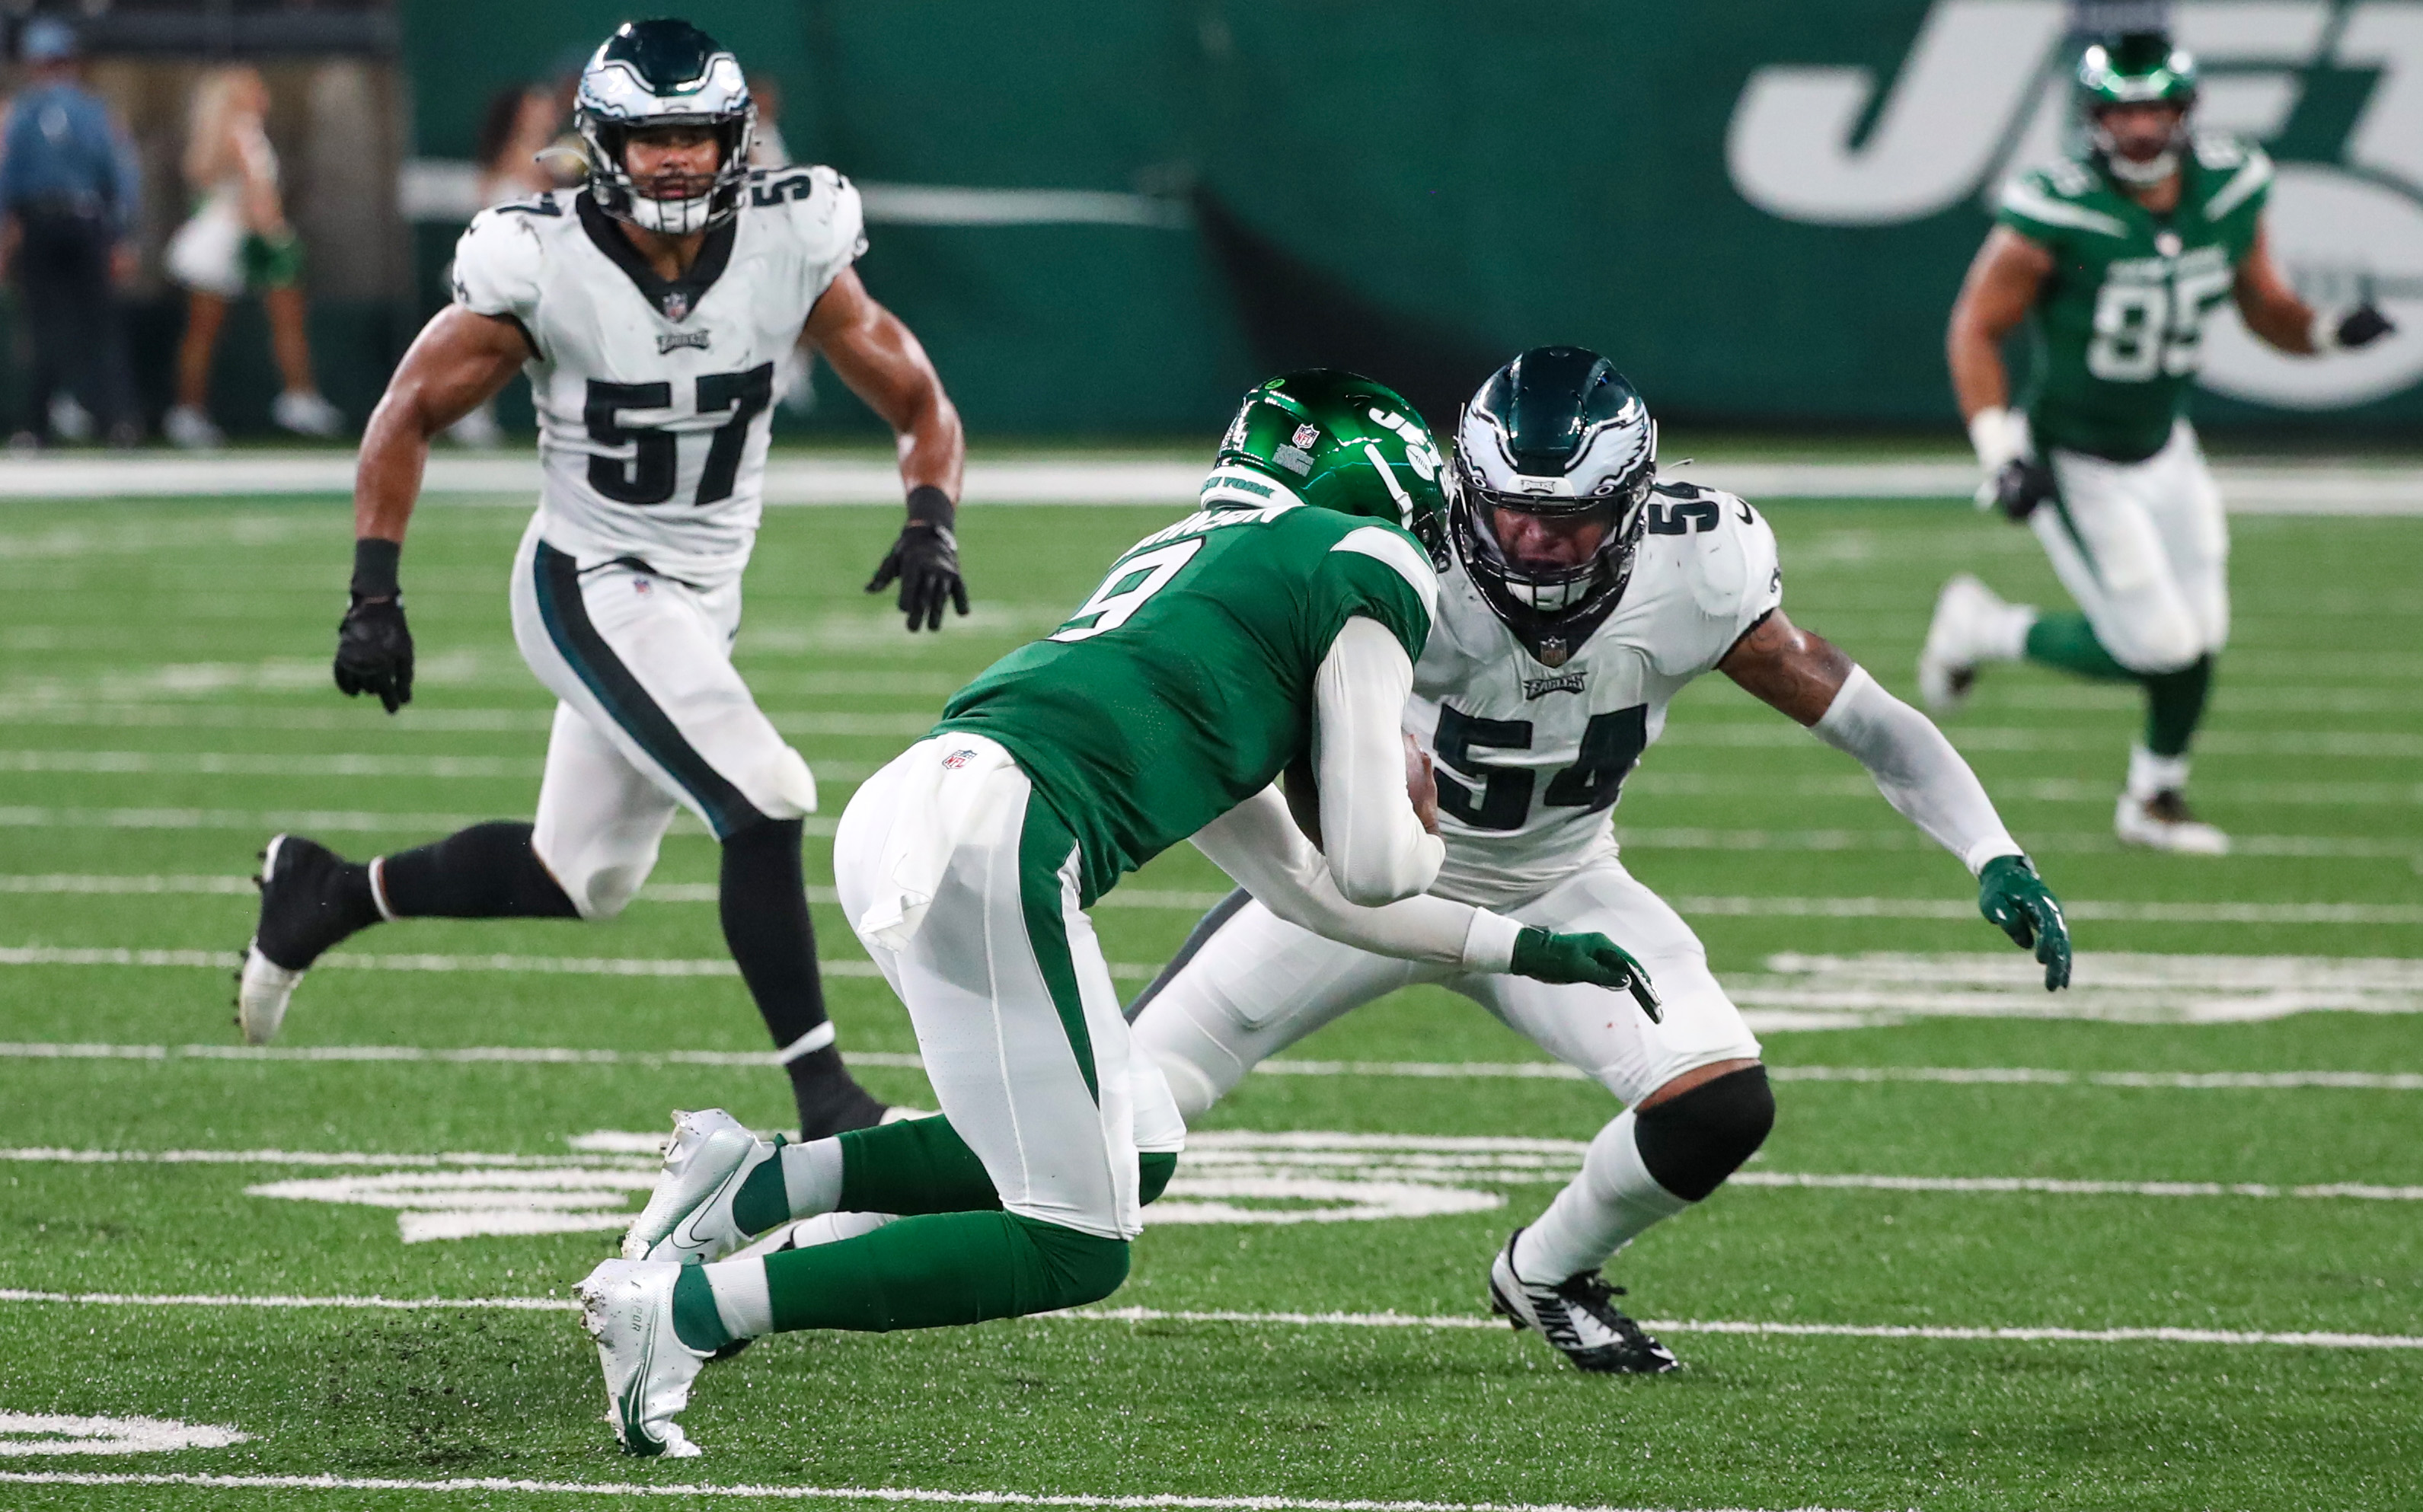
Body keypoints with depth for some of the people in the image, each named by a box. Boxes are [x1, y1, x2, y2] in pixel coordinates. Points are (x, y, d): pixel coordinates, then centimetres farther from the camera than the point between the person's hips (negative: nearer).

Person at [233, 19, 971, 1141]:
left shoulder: (788, 249, -9)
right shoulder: (544, 266, -18)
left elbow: (919, 403, -2)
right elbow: (407, 418, -7)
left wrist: (931, 522, -21)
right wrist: (374, 599, -13)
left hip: (702, 602, 6)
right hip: (589, 588, -6)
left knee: (583, 880, 17)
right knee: (764, 806, -21)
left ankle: (331, 893, 36)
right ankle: (824, 1095, -13)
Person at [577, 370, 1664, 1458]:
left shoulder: (1186, 561, 34)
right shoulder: (1369, 567, 10)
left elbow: (1304, 879, 38)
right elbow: (1374, 869, 5)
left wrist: (1516, 949, 46)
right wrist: (1428, 839, 29)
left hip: (893, 813, 9)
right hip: (987, 836, -9)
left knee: (1137, 1152, 21)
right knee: (1074, 1251, -1)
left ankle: (753, 1181, 13)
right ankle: (686, 1309, -9)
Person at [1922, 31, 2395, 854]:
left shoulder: (2229, 191, -8)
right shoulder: (2056, 211, -26)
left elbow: (2266, 308, 5)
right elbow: (1975, 330, -17)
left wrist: (2331, 329, -17)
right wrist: (2001, 455, -24)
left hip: (2163, 448, 6)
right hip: (2073, 466, -6)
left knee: (2197, 640, 7)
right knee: (2158, 652, -7)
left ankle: (2156, 796, 33)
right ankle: (1981, 628, 16)